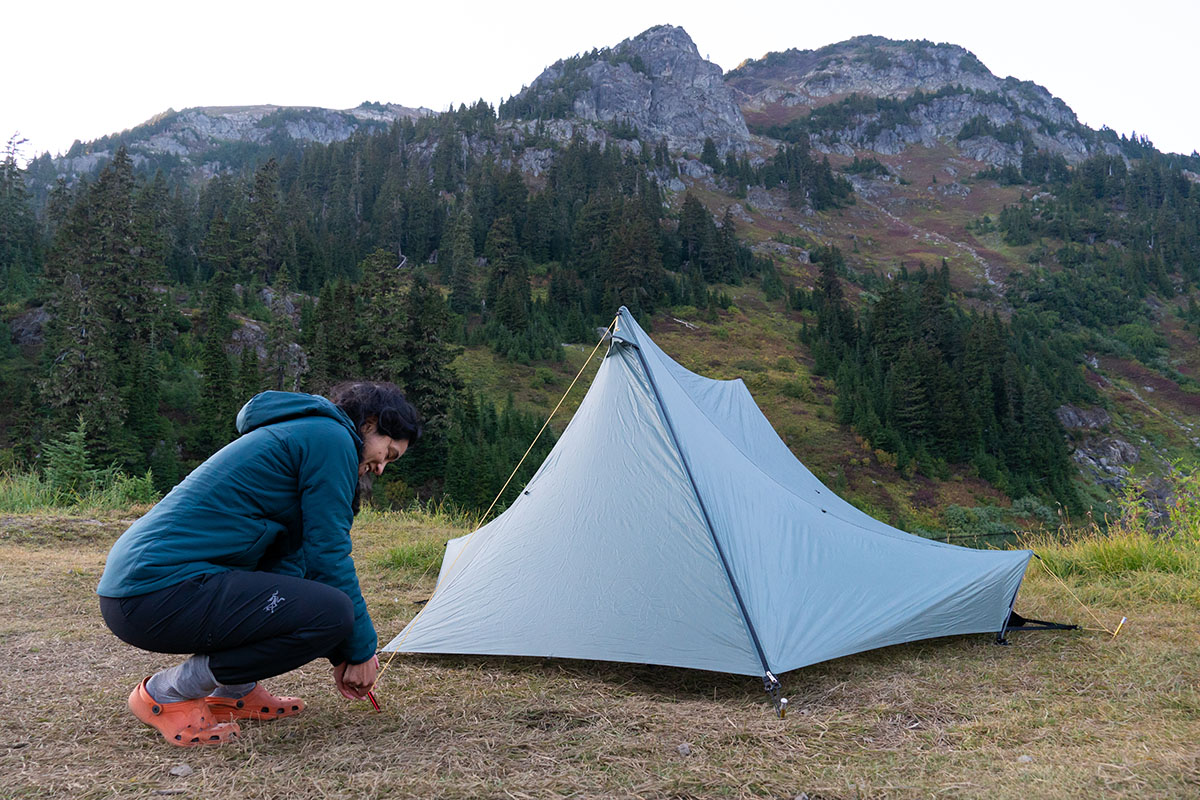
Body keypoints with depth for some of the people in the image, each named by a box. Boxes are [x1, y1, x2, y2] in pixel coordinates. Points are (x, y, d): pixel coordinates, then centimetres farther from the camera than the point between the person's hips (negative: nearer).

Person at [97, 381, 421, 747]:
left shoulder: (293, 435, 23)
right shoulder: (330, 437, -7)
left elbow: (291, 561, 24)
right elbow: (328, 555, -8)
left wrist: (340, 656, 21)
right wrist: (361, 650, 3)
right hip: (161, 595, -11)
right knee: (330, 611, -18)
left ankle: (233, 693, 16)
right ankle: (167, 692, -5)